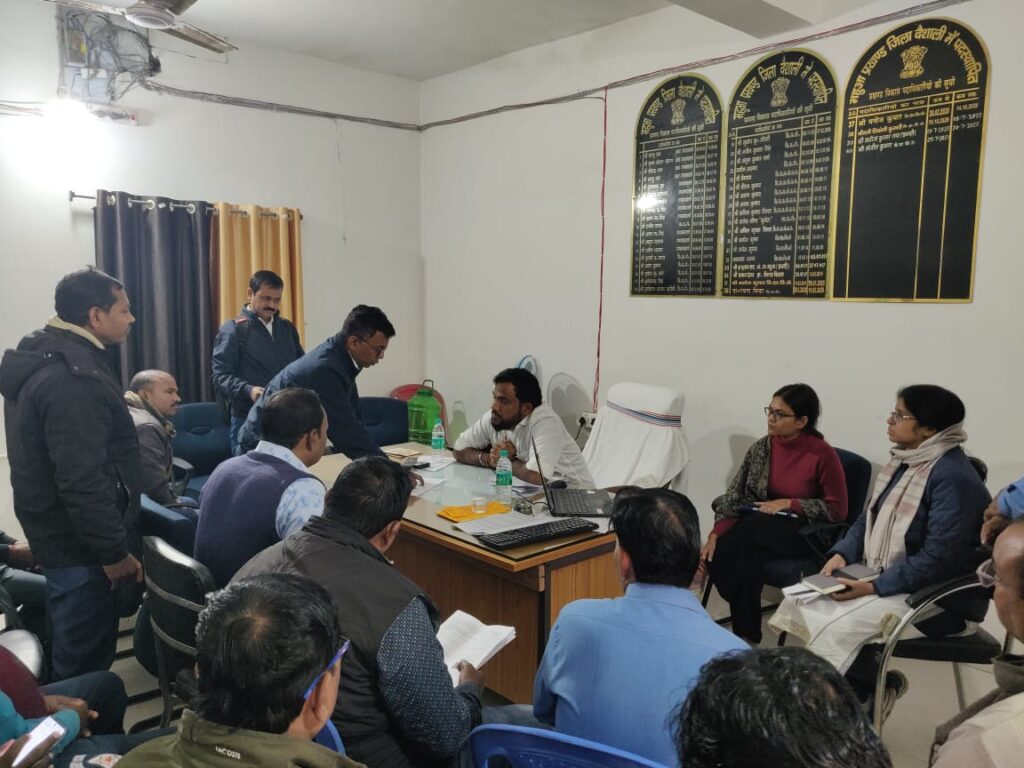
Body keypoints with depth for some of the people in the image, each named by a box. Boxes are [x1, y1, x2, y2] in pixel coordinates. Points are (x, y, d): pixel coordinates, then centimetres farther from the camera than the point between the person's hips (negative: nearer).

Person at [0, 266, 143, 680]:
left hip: (58, 531, 10)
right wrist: (115, 551, -23)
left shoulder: (47, 357, 9)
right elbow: (83, 481, -29)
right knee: (85, 661, 3)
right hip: (81, 543, -10)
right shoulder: (73, 379, -26)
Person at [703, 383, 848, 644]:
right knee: (718, 556, -27)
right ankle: (745, 627, -7)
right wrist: (714, 534, -16)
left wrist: (790, 503, -16)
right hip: (760, 526, 4)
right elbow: (734, 496, -2)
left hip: (804, 532, -4)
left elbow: (837, 510, -6)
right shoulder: (761, 447, 1)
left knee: (750, 533, -34)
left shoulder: (823, 454, -11)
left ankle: (745, 636, -20)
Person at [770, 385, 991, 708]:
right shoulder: (905, 460, 8)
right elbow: (870, 518, 14)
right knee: (800, 602, -6)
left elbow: (937, 559, -25)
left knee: (838, 625, -26)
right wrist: (842, 554, -3)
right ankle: (875, 684, 4)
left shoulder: (954, 477, -21)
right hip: (883, 580, 9)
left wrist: (874, 587, -26)